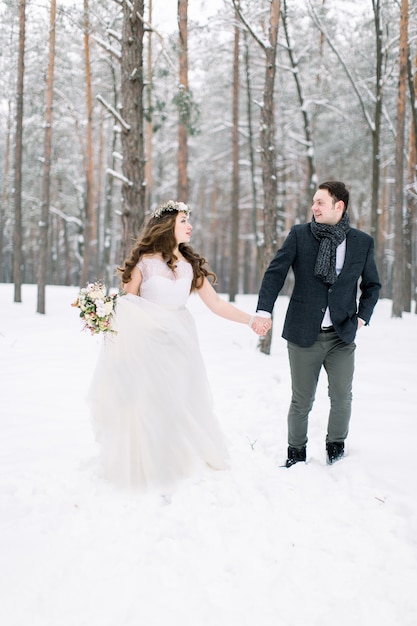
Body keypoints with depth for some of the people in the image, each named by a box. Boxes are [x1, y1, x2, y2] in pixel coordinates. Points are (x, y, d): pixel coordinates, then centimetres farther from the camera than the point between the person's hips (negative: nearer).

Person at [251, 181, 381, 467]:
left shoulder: (362, 242, 2)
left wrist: (362, 317, 2)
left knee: (342, 396, 3)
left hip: (342, 336, 1)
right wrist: (264, 310, -18)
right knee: (302, 400, 7)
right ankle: (296, 453, 26)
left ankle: (336, 448, 26)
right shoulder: (299, 235, -2)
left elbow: (372, 285, 14)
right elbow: (275, 272, -6)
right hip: (304, 334, -1)